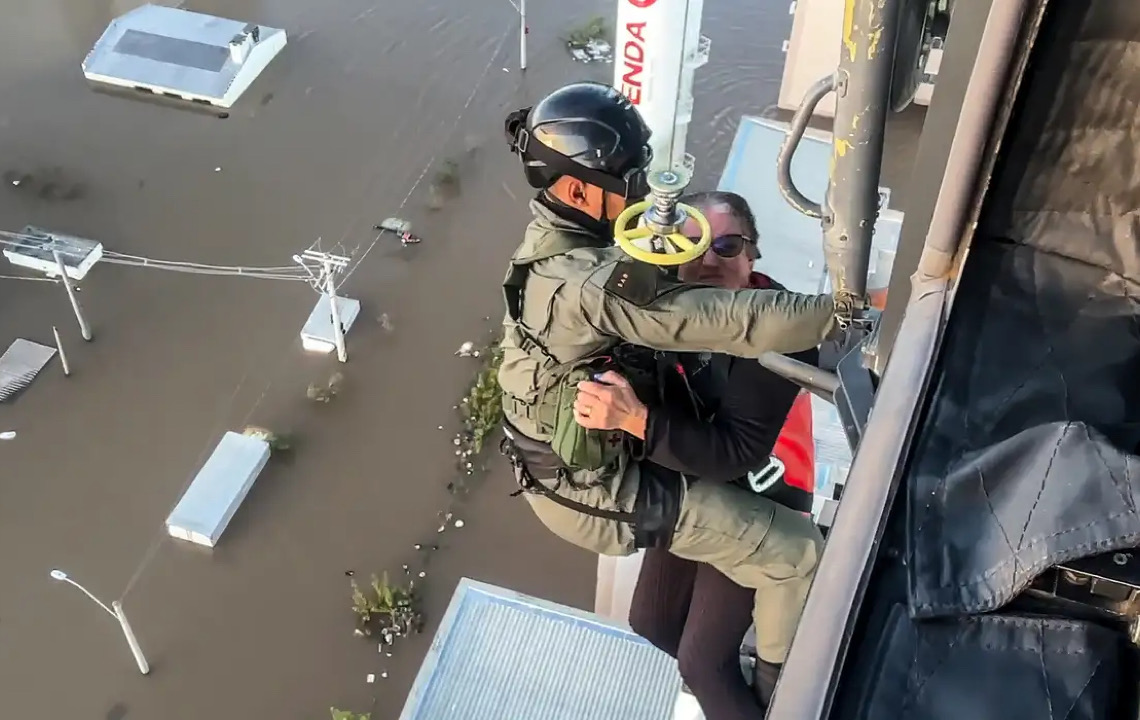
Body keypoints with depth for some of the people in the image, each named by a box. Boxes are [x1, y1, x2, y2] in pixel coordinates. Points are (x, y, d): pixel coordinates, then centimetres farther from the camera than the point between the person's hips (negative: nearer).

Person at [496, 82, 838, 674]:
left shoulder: (554, 239, -3)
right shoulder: (591, 285, -35)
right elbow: (731, 323, -37)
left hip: (554, 458, 10)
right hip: (590, 491, -10)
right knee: (796, 553, -2)